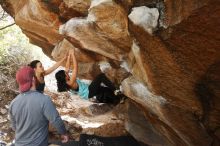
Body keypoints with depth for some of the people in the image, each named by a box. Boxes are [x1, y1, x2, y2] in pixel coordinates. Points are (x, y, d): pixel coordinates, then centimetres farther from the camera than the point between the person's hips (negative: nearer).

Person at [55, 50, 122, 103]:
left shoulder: (64, 82, -2)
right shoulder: (71, 83, -28)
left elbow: (67, 68, 7)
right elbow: (75, 68, -30)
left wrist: (69, 56, 5)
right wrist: (72, 55, -22)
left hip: (88, 93, 10)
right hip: (88, 92, -10)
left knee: (108, 89, 17)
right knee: (101, 76, -14)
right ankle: (115, 91, -8)